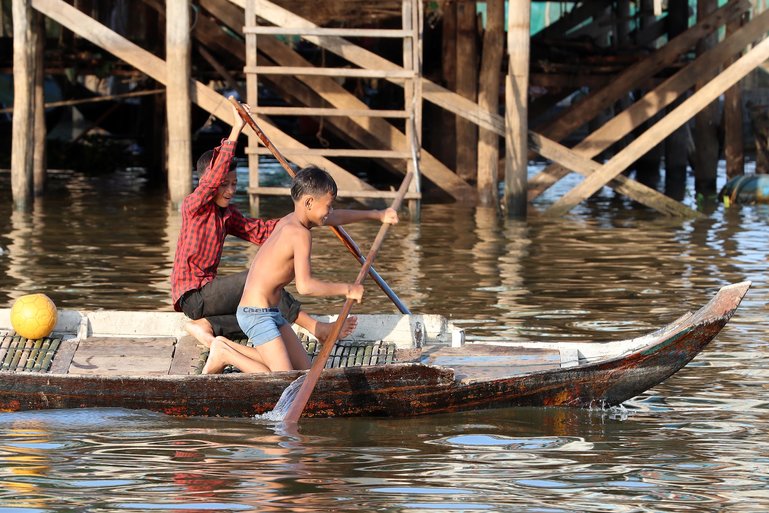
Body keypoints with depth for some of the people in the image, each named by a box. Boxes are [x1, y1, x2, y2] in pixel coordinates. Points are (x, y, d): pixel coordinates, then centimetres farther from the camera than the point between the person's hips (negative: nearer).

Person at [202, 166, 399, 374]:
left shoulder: (289, 221, 9)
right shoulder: (301, 234, -20)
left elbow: (336, 217, 28)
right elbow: (305, 286, -29)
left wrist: (375, 215, 37)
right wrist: (347, 289, -18)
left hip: (271, 313, 10)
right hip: (257, 314, -10)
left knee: (304, 369, 11)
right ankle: (225, 353, -3)